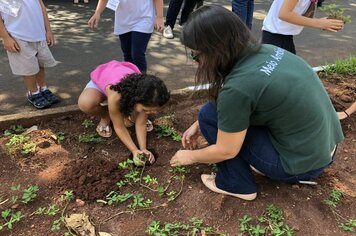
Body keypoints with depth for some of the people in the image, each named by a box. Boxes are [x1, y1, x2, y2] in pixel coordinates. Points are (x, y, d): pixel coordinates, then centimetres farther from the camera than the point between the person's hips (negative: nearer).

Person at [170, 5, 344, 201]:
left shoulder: (238, 86, -27)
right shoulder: (265, 51, -3)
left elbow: (226, 150, -13)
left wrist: (190, 157, 5)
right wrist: (198, 125, 17)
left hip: (302, 162, -8)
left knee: (210, 114, -7)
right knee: (224, 108, 18)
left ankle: (237, 185, 10)